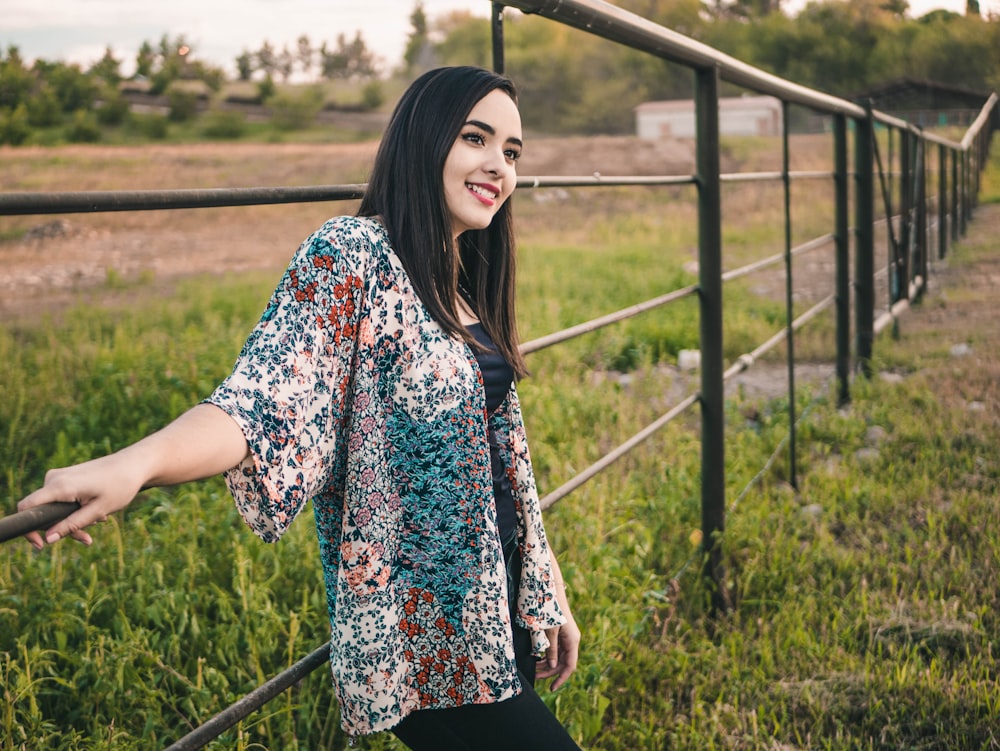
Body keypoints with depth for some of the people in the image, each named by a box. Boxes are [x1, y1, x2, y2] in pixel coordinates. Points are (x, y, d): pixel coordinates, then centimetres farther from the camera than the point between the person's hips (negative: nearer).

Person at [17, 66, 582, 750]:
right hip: (425, 637, -8)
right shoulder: (351, 256, -14)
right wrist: (133, 463, -45)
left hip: (498, 613, 8)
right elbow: (261, 398, -27)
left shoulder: (468, 288, 11)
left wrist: (553, 598, 17)